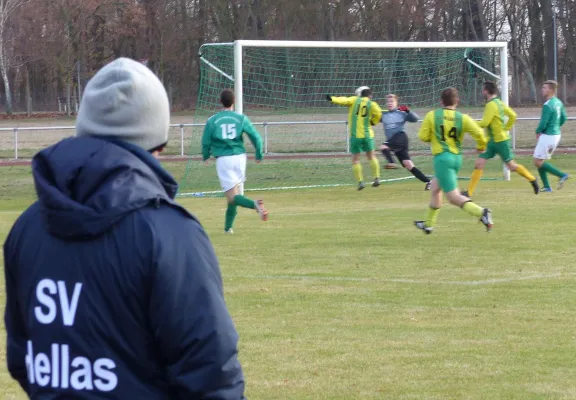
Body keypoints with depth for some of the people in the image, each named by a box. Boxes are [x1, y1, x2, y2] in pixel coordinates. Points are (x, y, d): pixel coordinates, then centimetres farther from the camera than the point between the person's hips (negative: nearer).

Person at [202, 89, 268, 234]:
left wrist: (206, 156, 23)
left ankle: (254, 204, -35)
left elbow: (206, 142, 3)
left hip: (222, 160, -2)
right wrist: (259, 155, 14)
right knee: (235, 193, 17)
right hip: (239, 157, 2)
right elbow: (256, 137, -2)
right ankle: (228, 226, 20)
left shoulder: (212, 121, 0)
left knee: (232, 197, -7)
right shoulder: (241, 119, 1)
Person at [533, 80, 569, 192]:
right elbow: (563, 118, 17)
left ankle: (562, 175, -5)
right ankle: (546, 186, 14)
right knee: (540, 161, 16)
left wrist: (538, 132, -1)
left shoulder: (547, 105, -20)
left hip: (547, 136, -9)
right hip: (556, 134, 9)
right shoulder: (558, 102, 8)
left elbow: (543, 123, -21)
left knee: (538, 162, -1)